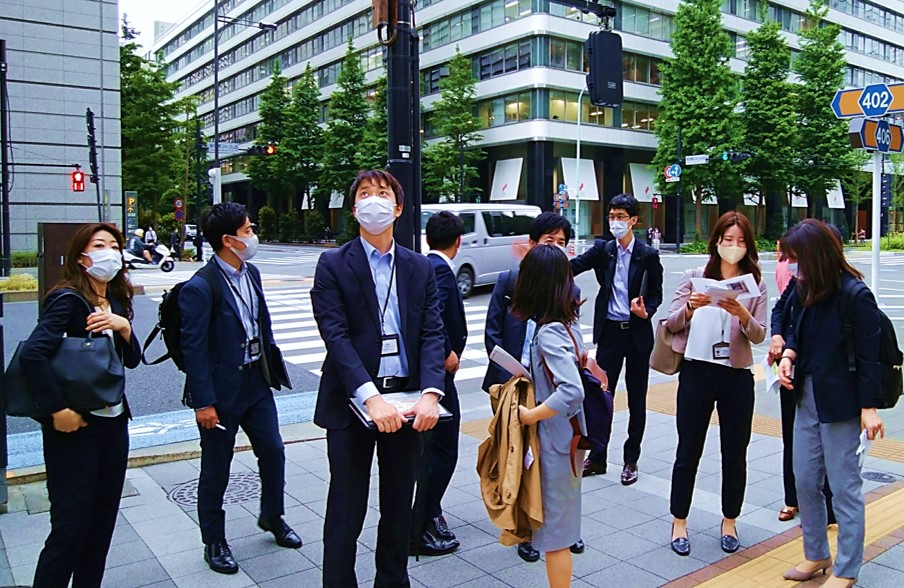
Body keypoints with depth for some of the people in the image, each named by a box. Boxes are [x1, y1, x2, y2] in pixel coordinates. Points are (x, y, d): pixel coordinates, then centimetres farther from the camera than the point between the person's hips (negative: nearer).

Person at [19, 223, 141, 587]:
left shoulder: (116, 301, 9)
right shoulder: (68, 299, -13)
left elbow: (132, 360, 8)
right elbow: (32, 354, -24)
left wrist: (124, 327, -10)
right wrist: (58, 410, -22)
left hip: (113, 423, 7)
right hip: (75, 427, -7)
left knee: (103, 521, 14)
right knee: (70, 526, 0)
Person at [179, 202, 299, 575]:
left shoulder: (251, 273, 4)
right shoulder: (200, 287, -20)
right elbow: (193, 348, -19)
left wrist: (272, 368, 13)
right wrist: (203, 403, -18)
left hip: (257, 381, 7)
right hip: (221, 390, -7)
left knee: (273, 452, 16)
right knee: (216, 470, 9)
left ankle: (272, 517, 40)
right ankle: (214, 542, 28)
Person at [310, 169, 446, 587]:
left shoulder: (420, 268, 7)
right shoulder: (333, 265, -3)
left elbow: (432, 333, 0)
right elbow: (336, 335, -13)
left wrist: (430, 393, -17)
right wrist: (371, 397, -24)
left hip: (407, 401, 4)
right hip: (352, 402, -3)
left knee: (399, 507, 16)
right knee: (346, 510, 6)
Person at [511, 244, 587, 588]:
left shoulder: (547, 333, -23)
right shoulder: (568, 323, 2)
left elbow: (572, 391, -33)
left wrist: (531, 415, -22)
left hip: (553, 441, -9)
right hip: (565, 435, 9)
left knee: (554, 532, 6)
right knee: (558, 524, 21)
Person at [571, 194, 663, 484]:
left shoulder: (648, 255, -3)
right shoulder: (602, 250, 2)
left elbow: (656, 295, 2)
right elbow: (574, 266, -13)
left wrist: (646, 310, -19)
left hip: (638, 333, -1)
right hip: (609, 331, 1)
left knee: (637, 399, 8)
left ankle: (631, 460, 22)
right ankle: (597, 457, 19)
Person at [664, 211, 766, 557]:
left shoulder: (755, 284, 3)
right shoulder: (695, 277, 0)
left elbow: (759, 336, -4)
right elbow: (672, 324, -2)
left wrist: (742, 314, -23)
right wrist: (690, 308, -22)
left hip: (738, 375, 1)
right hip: (697, 370, -1)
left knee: (735, 454, 11)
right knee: (688, 451, 7)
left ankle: (729, 522, 29)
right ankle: (679, 523, 21)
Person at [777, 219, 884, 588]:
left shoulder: (855, 296, -15)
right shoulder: (806, 289, 4)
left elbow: (868, 355, -14)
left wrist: (870, 407, -15)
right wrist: (788, 355, -4)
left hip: (840, 402, -7)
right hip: (807, 395, 7)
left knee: (844, 486, 5)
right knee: (804, 480, 15)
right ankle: (816, 555, 33)